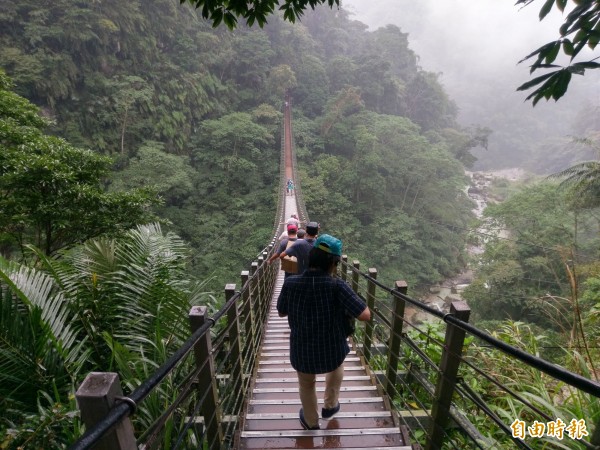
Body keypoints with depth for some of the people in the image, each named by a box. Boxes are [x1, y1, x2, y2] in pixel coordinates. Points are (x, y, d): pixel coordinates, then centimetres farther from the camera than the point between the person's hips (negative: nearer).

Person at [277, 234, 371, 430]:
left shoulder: (290, 283, -20)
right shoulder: (337, 286, -28)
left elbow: (281, 312, -2)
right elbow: (365, 315, -23)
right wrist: (350, 298, -5)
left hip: (302, 352, 1)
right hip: (332, 351, 0)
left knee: (307, 384, 32)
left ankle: (311, 422, 56)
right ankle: (330, 405, 50)